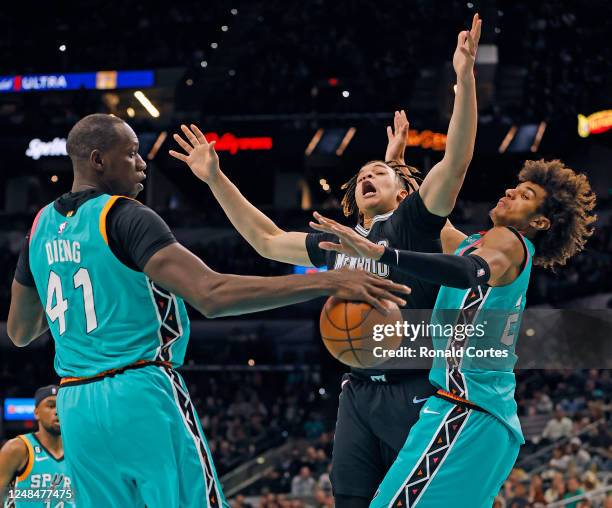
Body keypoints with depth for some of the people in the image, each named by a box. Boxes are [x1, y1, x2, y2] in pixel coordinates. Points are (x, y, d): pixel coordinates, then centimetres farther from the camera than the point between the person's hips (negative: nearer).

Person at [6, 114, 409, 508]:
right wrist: (327, 282, -26)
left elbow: (19, 332, 23)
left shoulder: (42, 226, 12)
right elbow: (211, 295, -24)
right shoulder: (126, 217, -11)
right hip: (142, 395, -7)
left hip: (75, 406, 7)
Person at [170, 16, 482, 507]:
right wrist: (215, 179, 27)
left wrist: (465, 79, -23)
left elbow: (456, 160, -12)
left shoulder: (413, 220, 1)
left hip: (415, 393, -6)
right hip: (358, 394, 6)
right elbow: (267, 239, 30)